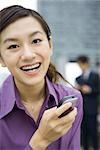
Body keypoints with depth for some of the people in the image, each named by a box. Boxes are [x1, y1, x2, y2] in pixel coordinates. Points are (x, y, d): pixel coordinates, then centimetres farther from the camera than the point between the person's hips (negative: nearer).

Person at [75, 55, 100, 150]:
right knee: (84, 130, 5)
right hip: (82, 108, 4)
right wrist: (77, 89, -9)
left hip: (91, 108, -4)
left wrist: (90, 90, -17)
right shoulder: (78, 78, 14)